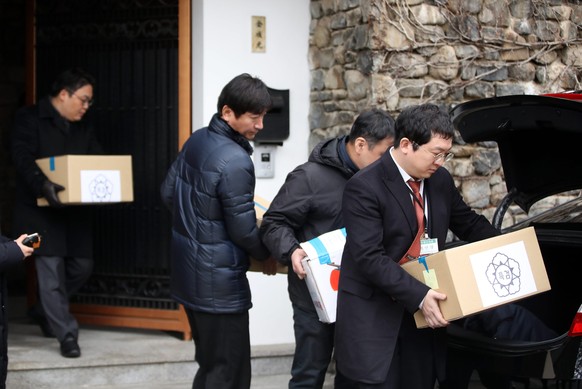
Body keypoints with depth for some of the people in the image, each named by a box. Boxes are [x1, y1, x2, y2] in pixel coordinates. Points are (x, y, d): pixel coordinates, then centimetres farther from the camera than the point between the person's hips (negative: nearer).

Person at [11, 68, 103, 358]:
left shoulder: (82, 128, 16)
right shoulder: (29, 119, -5)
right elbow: (23, 159, -18)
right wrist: (43, 185, -35)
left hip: (75, 209, 7)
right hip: (40, 208, -7)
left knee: (82, 266, 6)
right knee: (51, 269, -7)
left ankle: (43, 311, 29)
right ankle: (66, 334, 1)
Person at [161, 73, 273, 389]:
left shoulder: (196, 140, 4)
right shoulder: (235, 161, -23)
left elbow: (168, 193, 15)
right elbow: (243, 231, -18)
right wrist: (268, 253, 1)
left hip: (188, 273, 9)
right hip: (217, 281, -9)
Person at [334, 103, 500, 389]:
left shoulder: (440, 180, 7)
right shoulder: (364, 188, -15)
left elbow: (469, 224, 21)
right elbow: (369, 258, -22)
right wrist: (418, 296, -27)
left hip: (423, 312, 6)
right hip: (374, 318, -6)